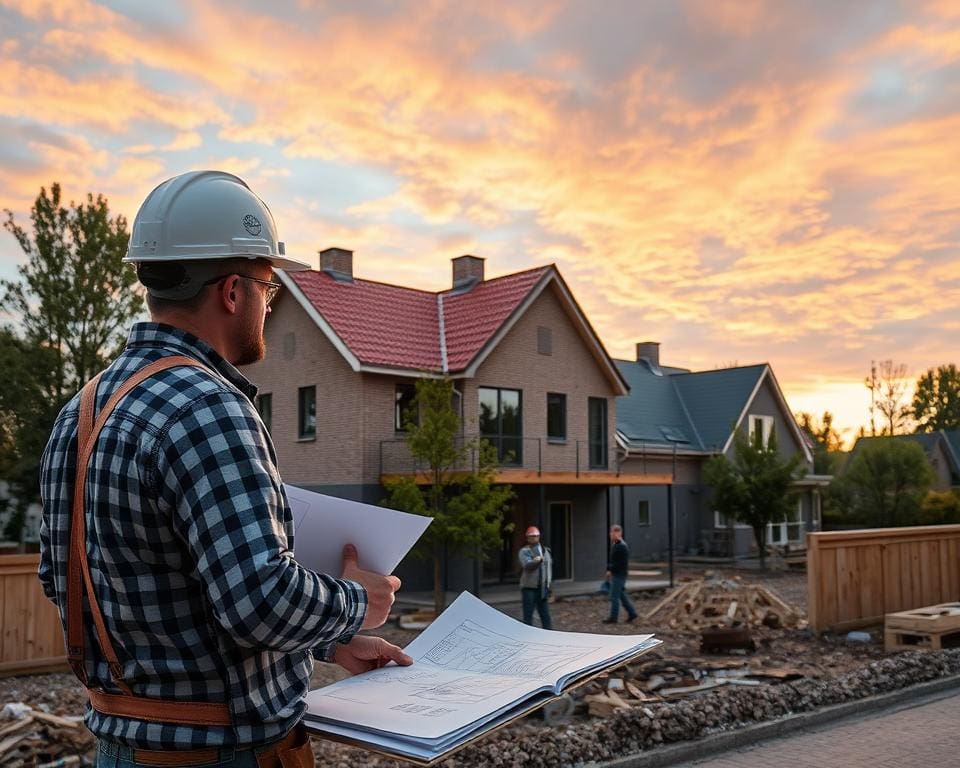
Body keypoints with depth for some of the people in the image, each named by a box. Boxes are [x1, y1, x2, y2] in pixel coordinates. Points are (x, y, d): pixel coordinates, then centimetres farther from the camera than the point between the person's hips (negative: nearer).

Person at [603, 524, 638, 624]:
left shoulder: (622, 546, -18)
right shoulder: (615, 545, 13)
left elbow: (623, 563, -22)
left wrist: (611, 569, -17)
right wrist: (609, 570, 9)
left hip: (619, 575, -10)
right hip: (615, 574, 10)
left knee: (614, 596, -4)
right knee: (622, 595, 16)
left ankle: (613, 617, 4)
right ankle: (632, 613, 23)